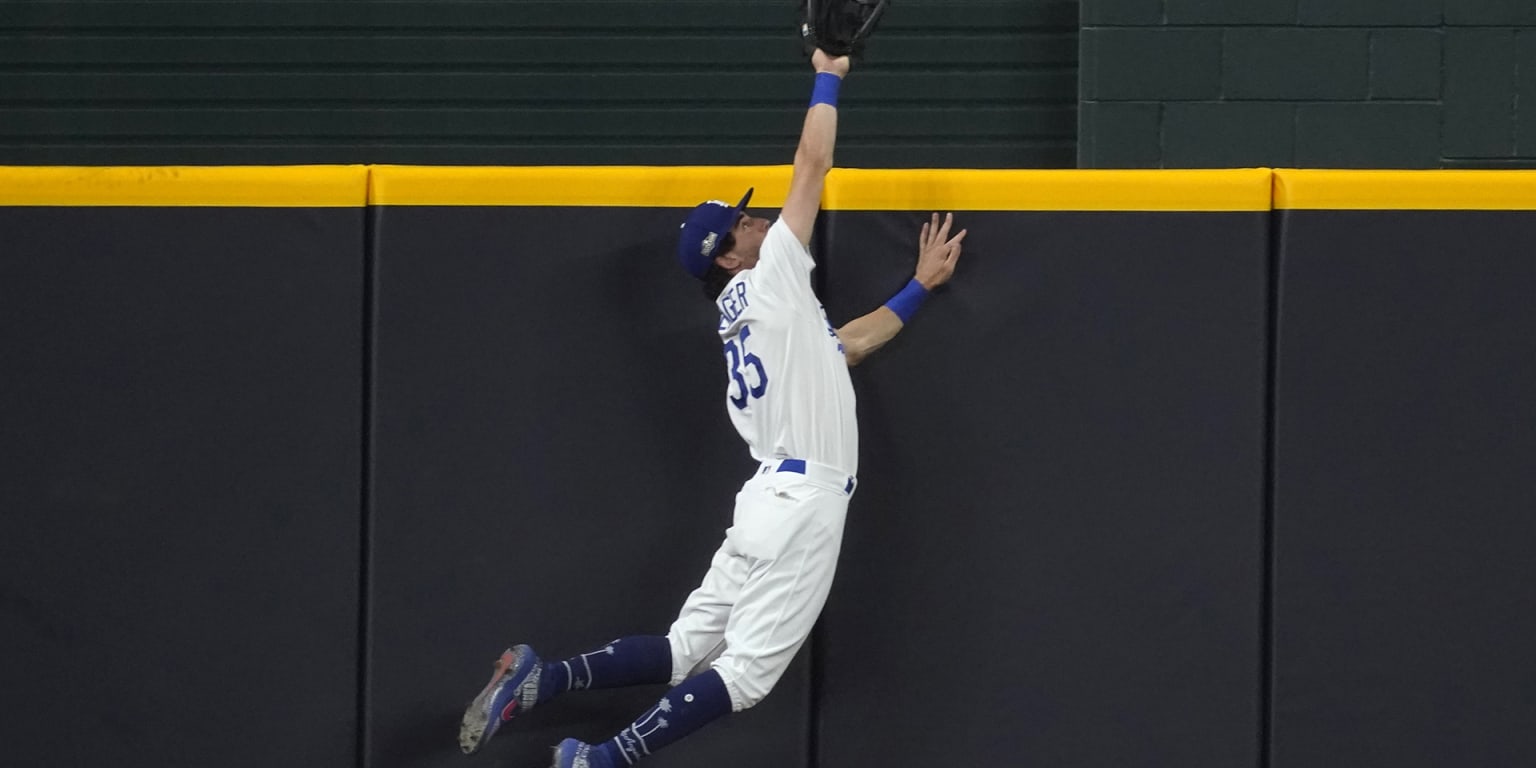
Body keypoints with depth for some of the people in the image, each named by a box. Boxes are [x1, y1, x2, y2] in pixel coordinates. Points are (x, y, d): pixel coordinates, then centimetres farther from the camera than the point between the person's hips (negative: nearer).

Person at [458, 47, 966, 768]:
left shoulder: (751, 320, 20)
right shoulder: (768, 281, -4)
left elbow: (846, 344, 33)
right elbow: (813, 164, -4)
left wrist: (919, 285, 34)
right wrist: (829, 74, 6)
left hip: (771, 495, 9)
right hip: (804, 502, -9)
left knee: (685, 650, 7)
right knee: (743, 671, -11)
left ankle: (542, 680, -5)